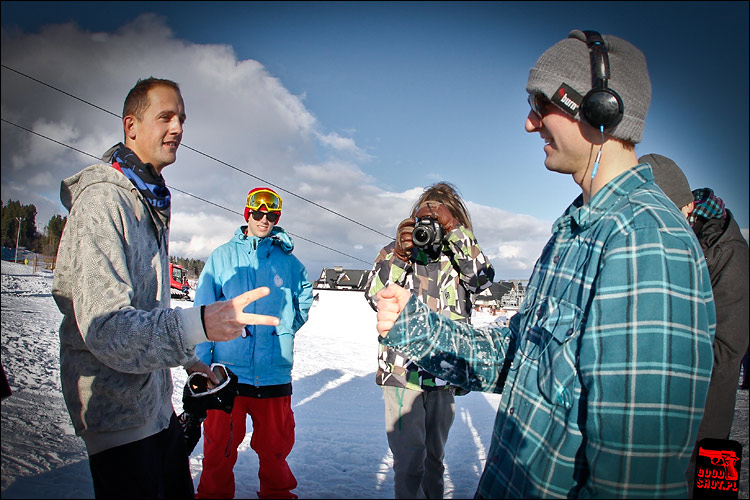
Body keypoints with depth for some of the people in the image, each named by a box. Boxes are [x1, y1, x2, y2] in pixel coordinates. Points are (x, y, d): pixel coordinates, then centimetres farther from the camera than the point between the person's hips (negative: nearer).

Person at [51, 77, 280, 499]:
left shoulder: (152, 203, 13)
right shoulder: (101, 199, -19)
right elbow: (104, 323, -30)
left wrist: (189, 359, 22)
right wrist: (197, 324, -42)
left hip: (157, 402, 9)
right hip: (118, 411, -9)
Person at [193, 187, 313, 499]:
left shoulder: (287, 260, 6)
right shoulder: (222, 257, 3)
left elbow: (305, 293, 24)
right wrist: (198, 366, -5)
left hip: (275, 373, 2)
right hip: (228, 370, -1)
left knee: (275, 444, 13)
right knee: (220, 446, 6)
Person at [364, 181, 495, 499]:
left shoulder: (462, 255, 7)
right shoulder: (395, 251, 4)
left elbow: (482, 279, -13)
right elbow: (375, 297, -5)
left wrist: (453, 229, -18)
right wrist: (399, 255, -17)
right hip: (402, 372, -2)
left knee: (435, 454, 19)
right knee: (409, 459, -4)